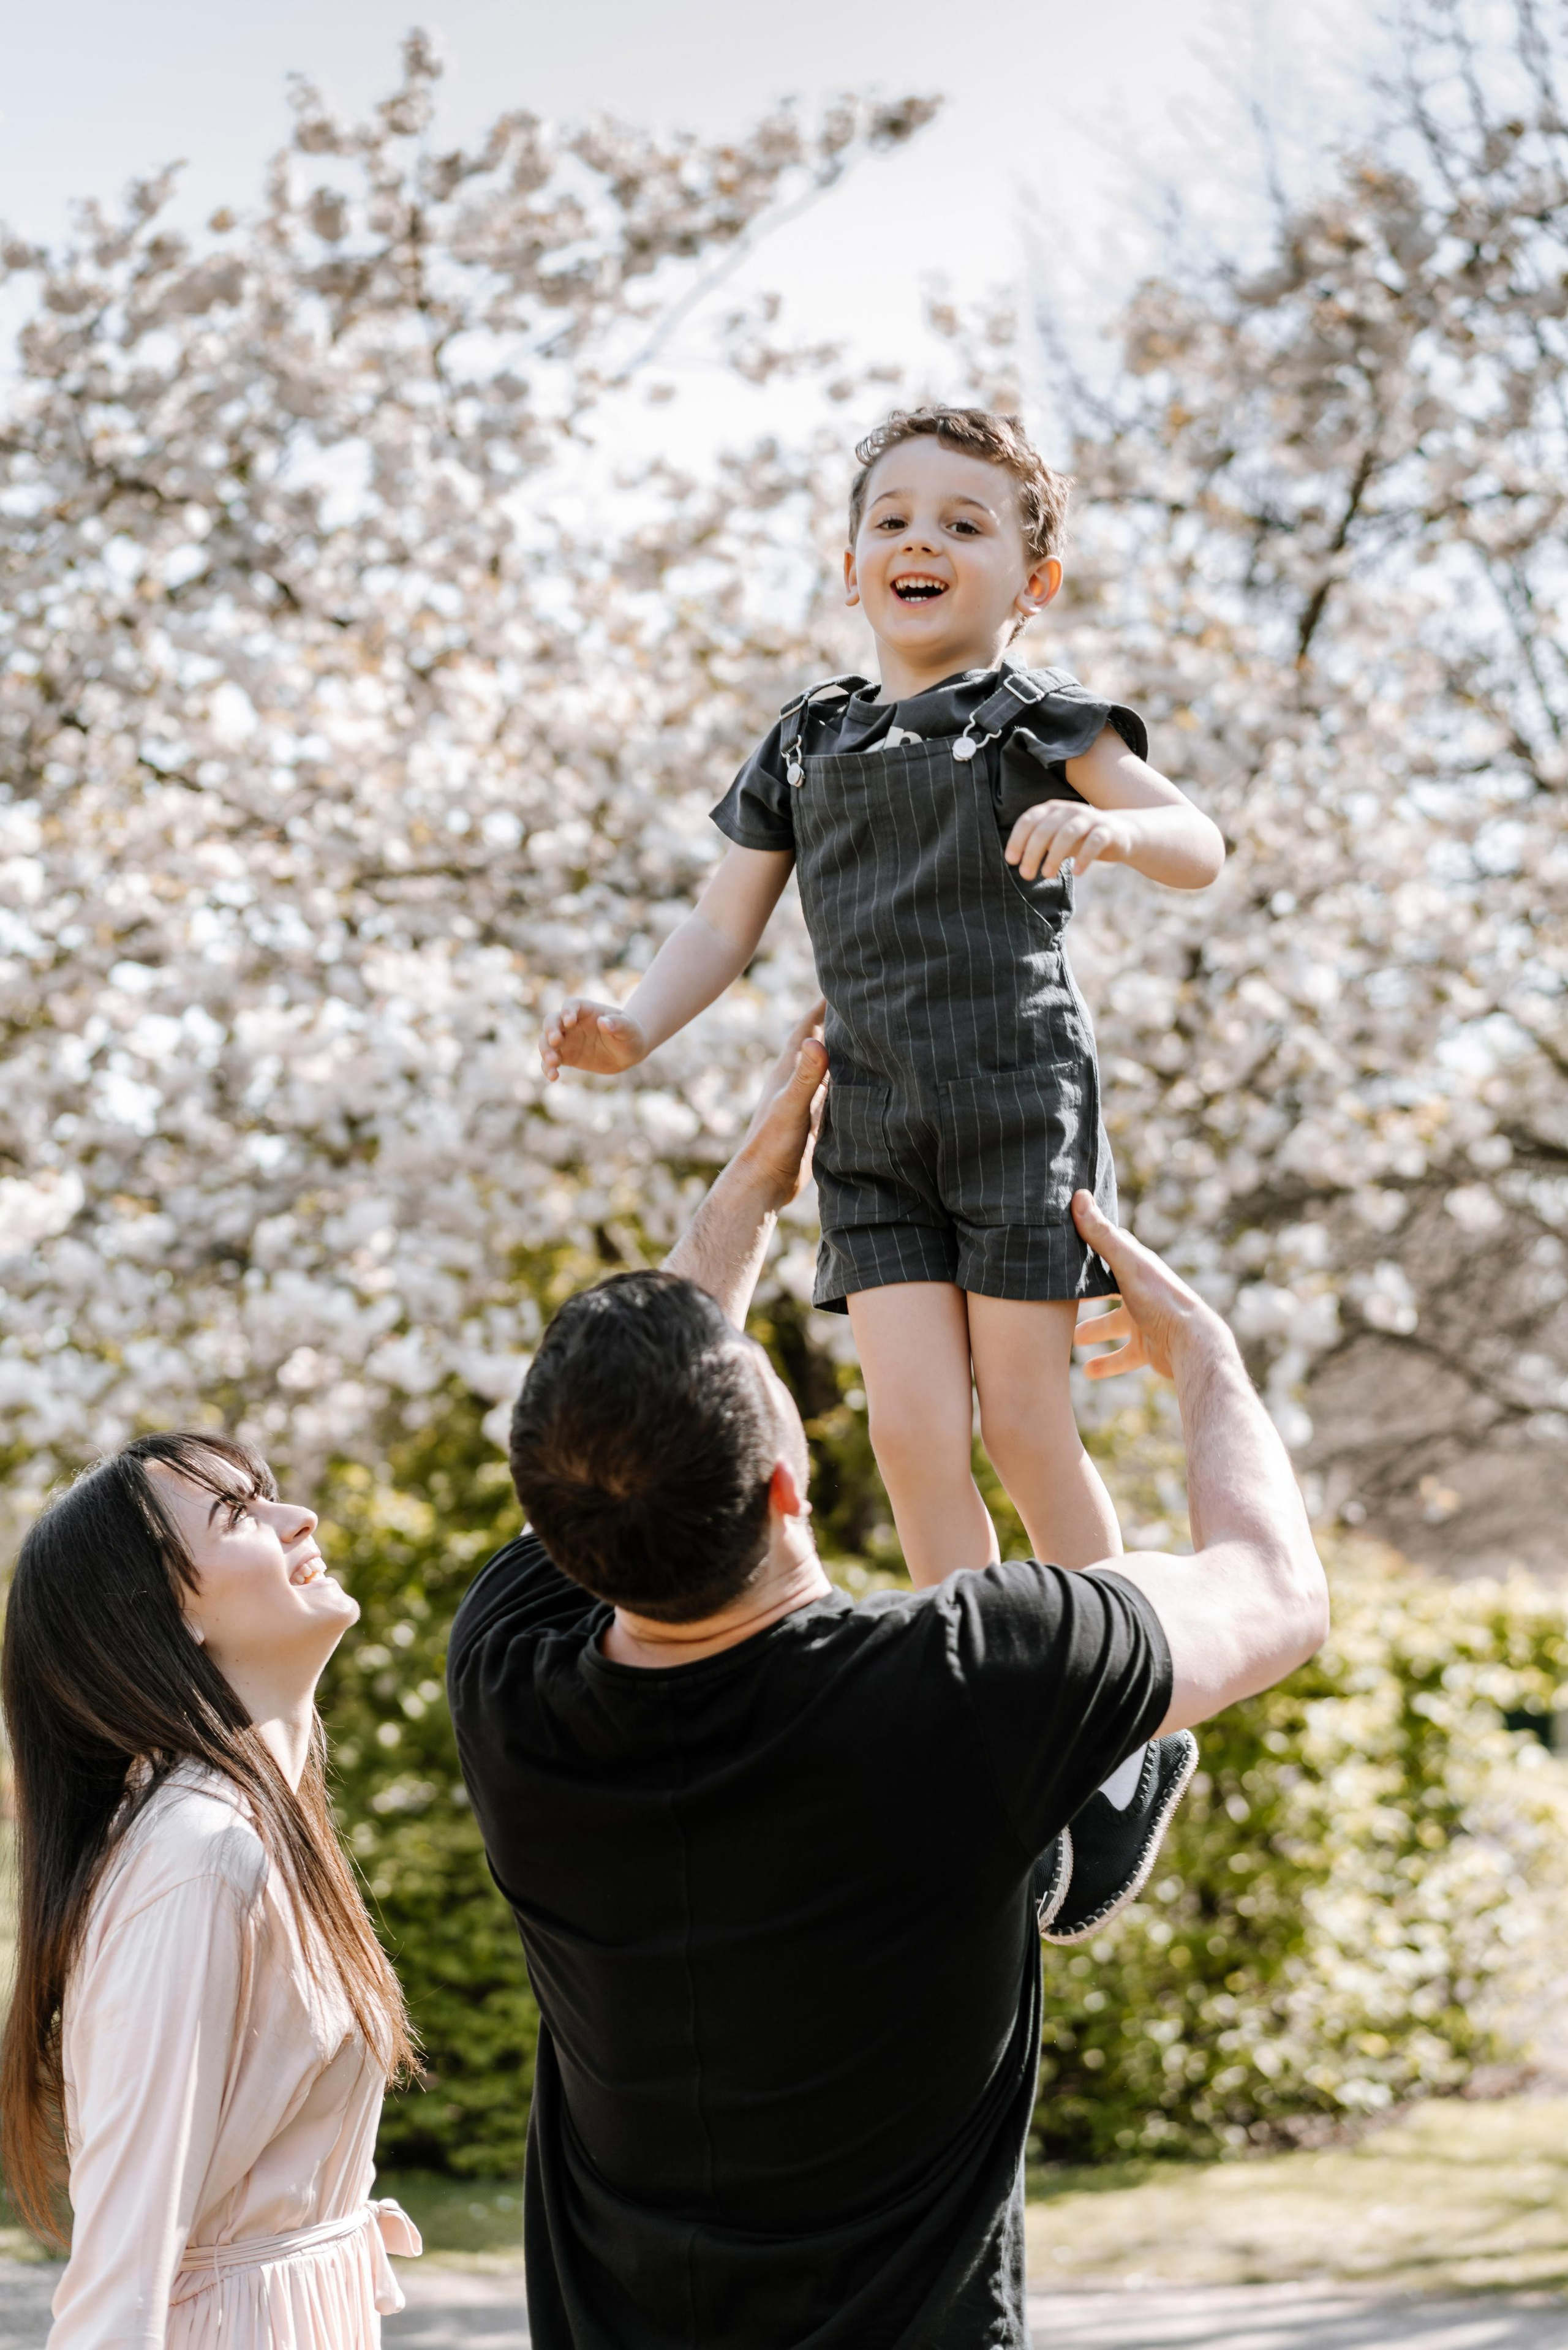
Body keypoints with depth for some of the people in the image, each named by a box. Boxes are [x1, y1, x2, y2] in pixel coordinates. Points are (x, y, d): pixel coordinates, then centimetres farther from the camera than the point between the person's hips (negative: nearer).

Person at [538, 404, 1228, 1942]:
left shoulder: (1033, 719, 1)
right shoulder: (808, 743, 14)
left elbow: (1201, 852, -6)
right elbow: (728, 920, 17)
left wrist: (1113, 824, -28)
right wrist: (634, 1026, 0)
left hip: (1020, 1105, -4)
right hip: (873, 1124, 4)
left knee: (1024, 1428, -3)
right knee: (914, 1433, -5)